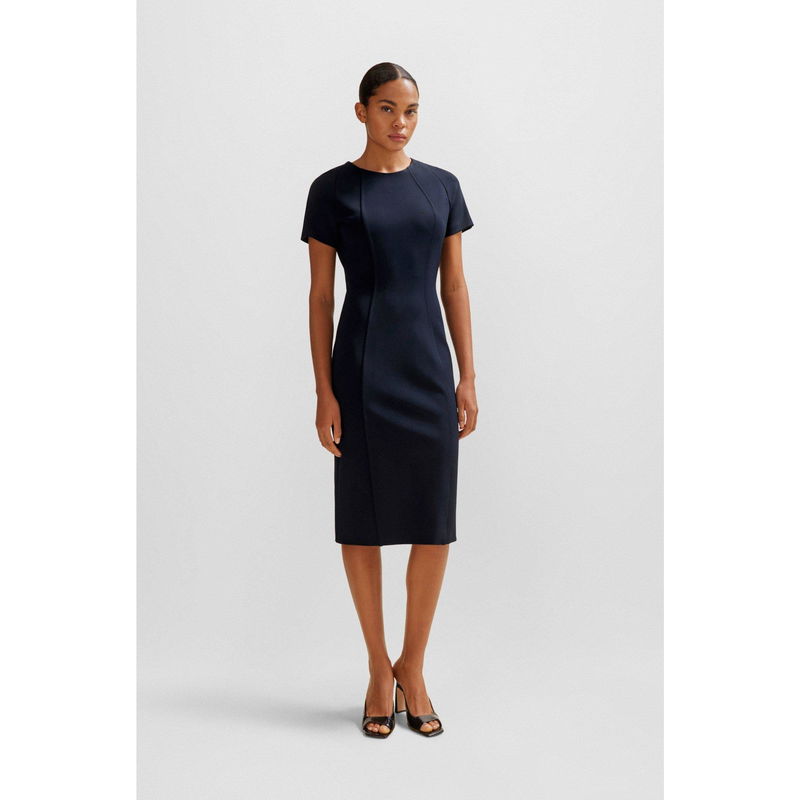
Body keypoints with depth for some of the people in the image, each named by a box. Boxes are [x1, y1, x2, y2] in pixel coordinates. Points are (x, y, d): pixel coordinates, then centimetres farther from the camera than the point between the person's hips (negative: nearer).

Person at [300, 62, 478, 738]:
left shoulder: (442, 187, 8)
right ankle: (379, 669, 21)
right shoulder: (333, 191, 0)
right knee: (364, 523, 5)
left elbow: (455, 285, 10)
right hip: (361, 372, -2)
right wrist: (324, 392, -6)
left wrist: (468, 377, 5)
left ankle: (413, 669, 20)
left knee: (434, 527, 3)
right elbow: (320, 296, 0)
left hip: (430, 369, 3)